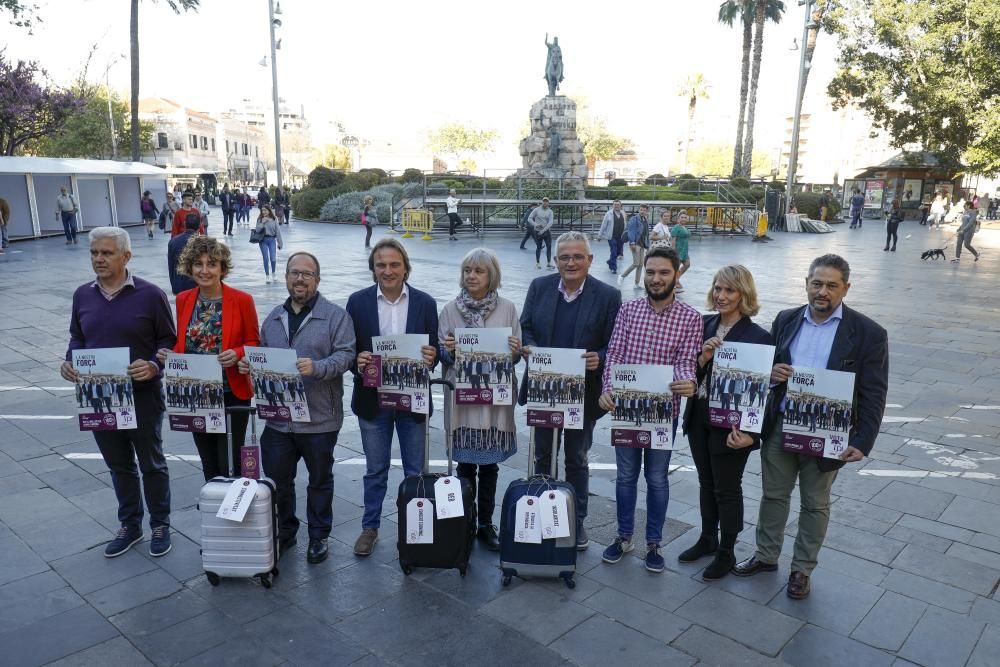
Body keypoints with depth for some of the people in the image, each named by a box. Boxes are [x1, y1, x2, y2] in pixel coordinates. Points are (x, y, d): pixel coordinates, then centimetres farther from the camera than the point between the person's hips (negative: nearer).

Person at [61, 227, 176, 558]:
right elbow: (77, 338, 14)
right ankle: (129, 525, 35)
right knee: (118, 466, 18)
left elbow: (168, 341, -6)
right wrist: (69, 362, -5)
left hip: (142, 395, -4)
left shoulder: (150, 294, -11)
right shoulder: (82, 295, 3)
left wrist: (154, 366, -24)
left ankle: (160, 525, 29)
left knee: (152, 463, 12)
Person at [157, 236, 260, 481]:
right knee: (208, 463, 17)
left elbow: (254, 343, -3)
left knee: (230, 464, 0)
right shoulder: (183, 300, 3)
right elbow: (181, 343, 12)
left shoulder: (242, 300, -9)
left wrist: (237, 354, -23)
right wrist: (169, 355, -9)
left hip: (232, 394, -4)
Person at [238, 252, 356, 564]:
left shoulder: (335, 315, -5)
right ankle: (284, 532, 34)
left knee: (320, 480, 12)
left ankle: (319, 536, 29)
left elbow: (345, 355, -14)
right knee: (277, 480, 13)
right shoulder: (273, 317, 12)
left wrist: (316, 368, -29)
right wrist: (250, 363, -3)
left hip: (319, 418, -4)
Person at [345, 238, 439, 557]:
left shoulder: (425, 303, -4)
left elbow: (434, 350, 0)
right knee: (375, 470, 15)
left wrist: (432, 357, -23)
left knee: (415, 470, 13)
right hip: (372, 399, 0)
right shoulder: (358, 302, -4)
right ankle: (370, 527, 34)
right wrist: (357, 360, -23)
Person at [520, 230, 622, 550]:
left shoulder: (608, 296, -7)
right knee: (542, 457, 17)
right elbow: (525, 328, 2)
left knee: (576, 460, 15)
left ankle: (577, 521, 32)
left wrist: (599, 359, -27)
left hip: (582, 393, -2)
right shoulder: (539, 287, -1)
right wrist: (528, 348, -19)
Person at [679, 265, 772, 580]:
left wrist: (748, 431, -26)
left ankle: (727, 552, 31)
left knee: (727, 488, 11)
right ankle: (708, 539, 42)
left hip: (730, 424, -5)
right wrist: (702, 358, -17)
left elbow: (758, 389, -17)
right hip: (698, 417, 5)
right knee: (706, 482, 22)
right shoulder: (703, 325, 0)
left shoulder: (758, 337, -16)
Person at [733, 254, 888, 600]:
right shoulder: (786, 320, 1)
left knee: (815, 504, 14)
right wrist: (771, 373, -13)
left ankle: (802, 569, 32)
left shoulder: (868, 333, -10)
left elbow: (873, 395, -9)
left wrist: (862, 441, -17)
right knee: (773, 495, 17)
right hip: (779, 428, 3)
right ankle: (766, 555, 37)